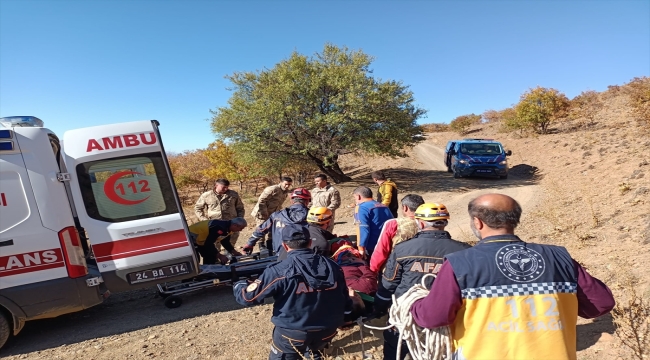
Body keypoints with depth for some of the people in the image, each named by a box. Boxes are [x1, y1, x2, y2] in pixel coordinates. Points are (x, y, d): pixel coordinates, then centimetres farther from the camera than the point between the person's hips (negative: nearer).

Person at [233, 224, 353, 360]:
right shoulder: (333, 266, -4)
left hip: (293, 333, -5)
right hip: (327, 331, 5)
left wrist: (239, 285, 9)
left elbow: (247, 297, -12)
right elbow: (345, 301, 5)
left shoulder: (279, 271, -19)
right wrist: (336, 321, 25)